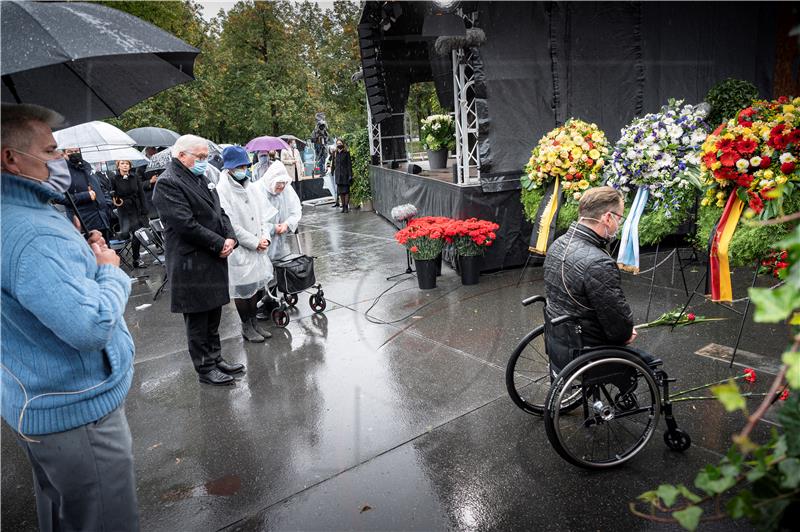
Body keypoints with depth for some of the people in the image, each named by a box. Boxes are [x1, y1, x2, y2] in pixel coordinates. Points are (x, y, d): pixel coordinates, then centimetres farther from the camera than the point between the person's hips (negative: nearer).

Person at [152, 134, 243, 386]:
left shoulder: (201, 178, 15)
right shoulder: (168, 183, -13)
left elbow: (219, 211, 15)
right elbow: (186, 224, -21)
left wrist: (230, 238, -3)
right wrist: (220, 244, -16)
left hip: (215, 260, 9)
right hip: (191, 264, -9)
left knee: (213, 314, 17)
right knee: (197, 319, 4)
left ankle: (216, 359, 31)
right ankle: (205, 368, 16)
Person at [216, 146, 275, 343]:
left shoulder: (250, 187, 7)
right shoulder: (222, 190, -13)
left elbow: (264, 213, 10)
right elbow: (231, 225, -17)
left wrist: (265, 237, -5)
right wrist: (255, 242, -14)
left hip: (258, 247, 6)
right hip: (239, 250, -6)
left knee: (259, 284, 12)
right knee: (244, 288, 4)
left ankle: (254, 321, 30)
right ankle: (246, 327, 21)